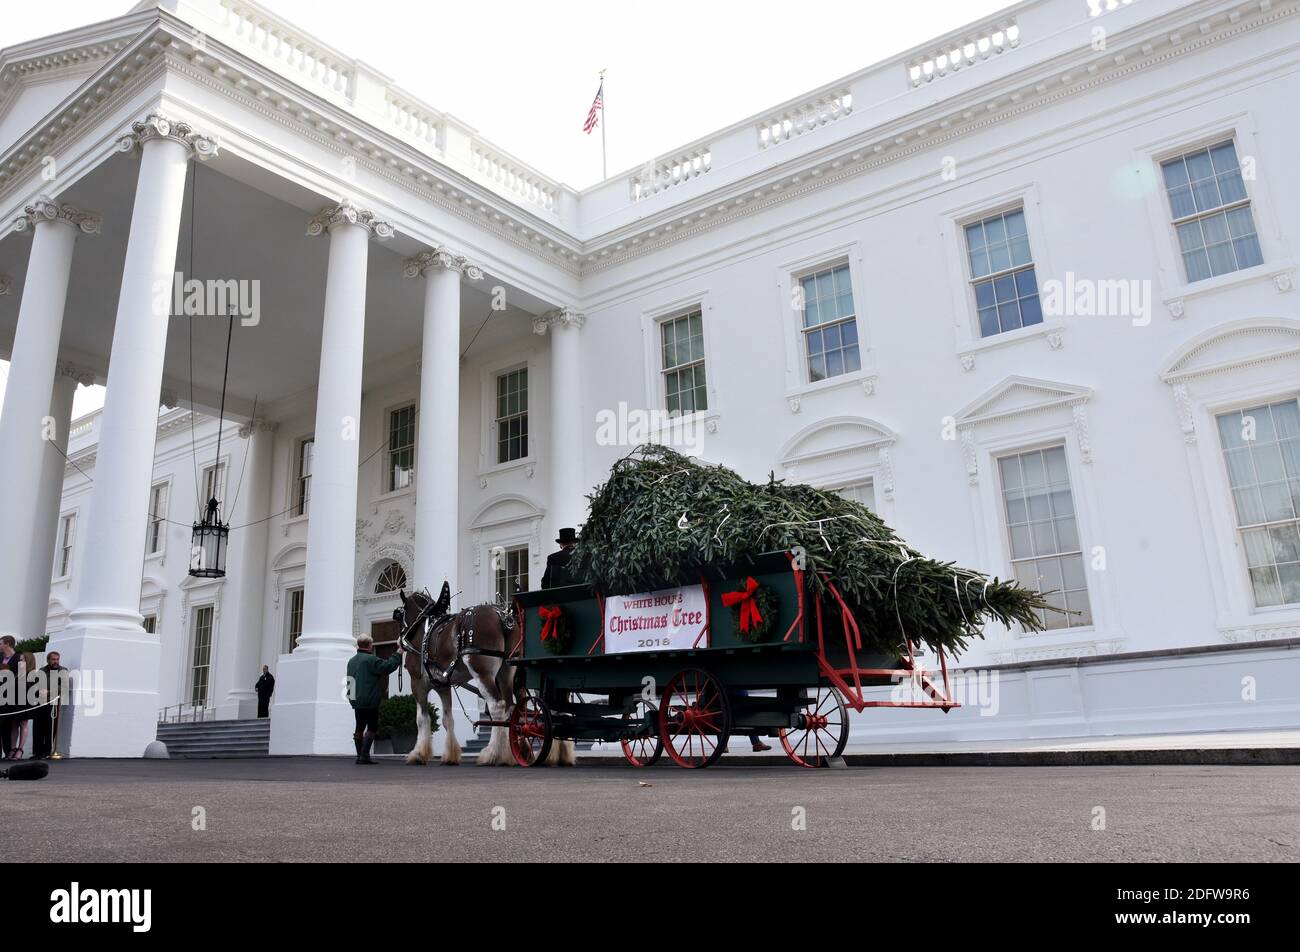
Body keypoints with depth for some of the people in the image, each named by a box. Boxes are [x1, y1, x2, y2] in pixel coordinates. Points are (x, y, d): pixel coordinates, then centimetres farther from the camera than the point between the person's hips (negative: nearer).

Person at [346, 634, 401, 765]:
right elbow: (388, 666, -16)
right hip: (369, 701, -8)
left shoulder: (352, 661, 13)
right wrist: (398, 653, -4)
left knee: (359, 728, 12)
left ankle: (359, 756, 15)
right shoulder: (370, 660, -15)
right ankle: (364, 755, -5)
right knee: (372, 727, -1)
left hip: (356, 700, 8)